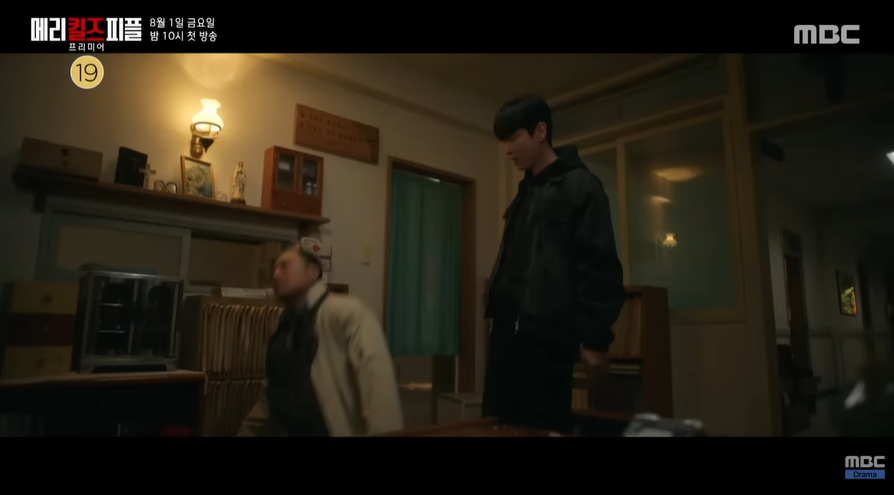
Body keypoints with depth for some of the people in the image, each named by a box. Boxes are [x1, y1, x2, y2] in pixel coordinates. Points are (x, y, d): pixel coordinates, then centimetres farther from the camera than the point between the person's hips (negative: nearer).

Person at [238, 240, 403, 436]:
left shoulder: (346, 312, -14)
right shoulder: (285, 329, 10)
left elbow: (377, 376, -26)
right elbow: (271, 396, 21)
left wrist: (381, 432, -34)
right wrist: (247, 432, 22)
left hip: (339, 430, -7)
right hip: (292, 430, 7)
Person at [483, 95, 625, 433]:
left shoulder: (580, 186, -4)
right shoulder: (526, 190, 19)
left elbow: (600, 266, -11)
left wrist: (594, 336, -13)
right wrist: (498, 313, 12)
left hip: (547, 334, -7)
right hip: (508, 330, 8)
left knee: (543, 427, -1)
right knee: (499, 423, 10)